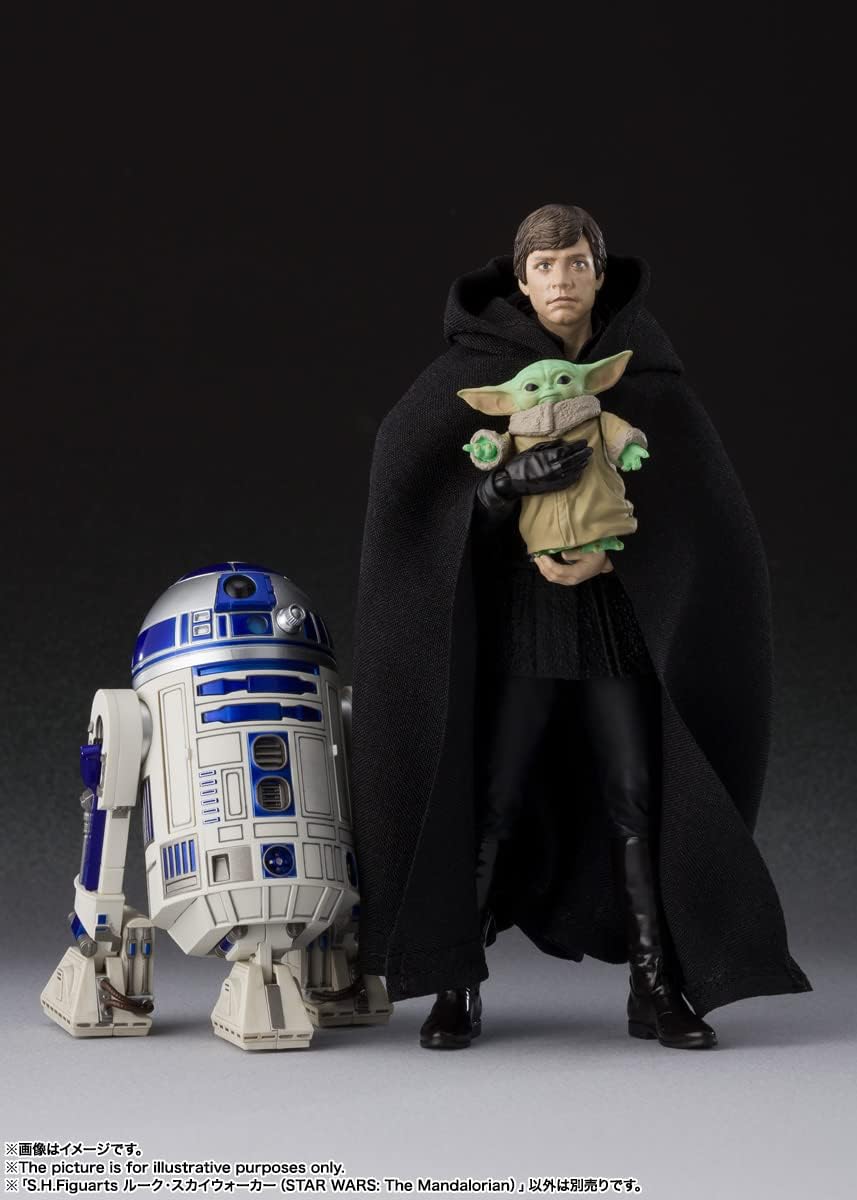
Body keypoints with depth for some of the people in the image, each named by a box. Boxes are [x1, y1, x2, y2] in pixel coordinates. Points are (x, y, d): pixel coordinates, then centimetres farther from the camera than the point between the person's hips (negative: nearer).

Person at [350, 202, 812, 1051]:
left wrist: (606, 555, -19)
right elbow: (404, 457, -16)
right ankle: (456, 987, 7)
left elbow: (693, 495, -4)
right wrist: (512, 477, -32)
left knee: (641, 795, -1)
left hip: (620, 609, 2)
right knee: (492, 798, -4)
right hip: (516, 609, -2)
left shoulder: (644, 371, 2)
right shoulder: (478, 365, -3)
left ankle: (656, 988, 8)